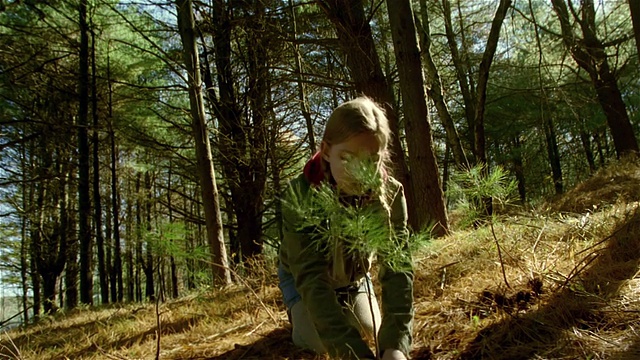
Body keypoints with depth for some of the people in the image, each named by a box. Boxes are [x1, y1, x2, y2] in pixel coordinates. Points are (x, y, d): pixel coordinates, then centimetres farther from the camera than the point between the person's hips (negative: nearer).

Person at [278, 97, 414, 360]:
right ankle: (298, 313, 20)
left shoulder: (390, 194, -31)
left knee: (371, 331, 0)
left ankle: (343, 307, 32)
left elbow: (398, 267, -37)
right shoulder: (301, 194, -39)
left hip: (353, 276, 3)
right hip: (302, 277, -2)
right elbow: (311, 278, -44)